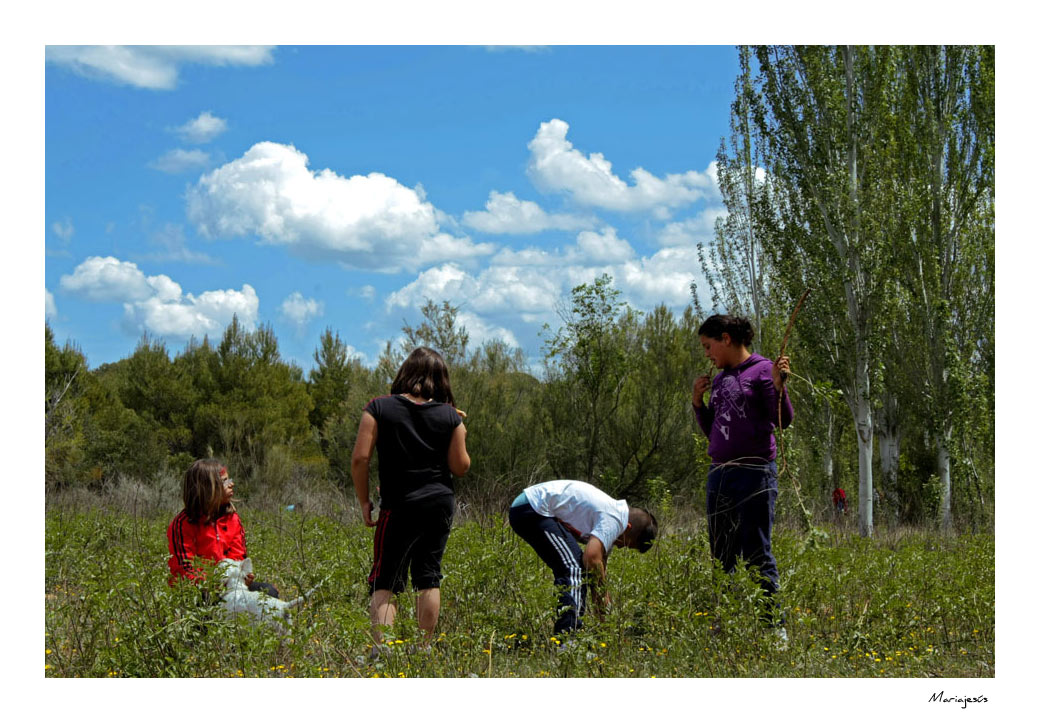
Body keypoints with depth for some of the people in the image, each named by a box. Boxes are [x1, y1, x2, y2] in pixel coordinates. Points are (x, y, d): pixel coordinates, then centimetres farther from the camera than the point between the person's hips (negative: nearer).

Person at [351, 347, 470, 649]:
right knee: (429, 578, 11)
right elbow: (461, 467, 1)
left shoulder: (379, 408, -6)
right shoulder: (449, 416, -1)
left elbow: (360, 458, -10)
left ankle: (381, 648, -15)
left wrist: (364, 501, 0)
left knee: (384, 582, 0)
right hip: (440, 504, 3)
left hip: (399, 507, -2)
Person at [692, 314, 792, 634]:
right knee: (721, 555, 11)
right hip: (719, 473, 8)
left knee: (757, 554, -7)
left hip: (754, 473, -8)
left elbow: (785, 419, -12)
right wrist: (698, 401, 10)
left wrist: (778, 385, -26)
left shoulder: (762, 369, -4)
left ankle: (775, 625, 0)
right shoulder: (719, 379, 17)